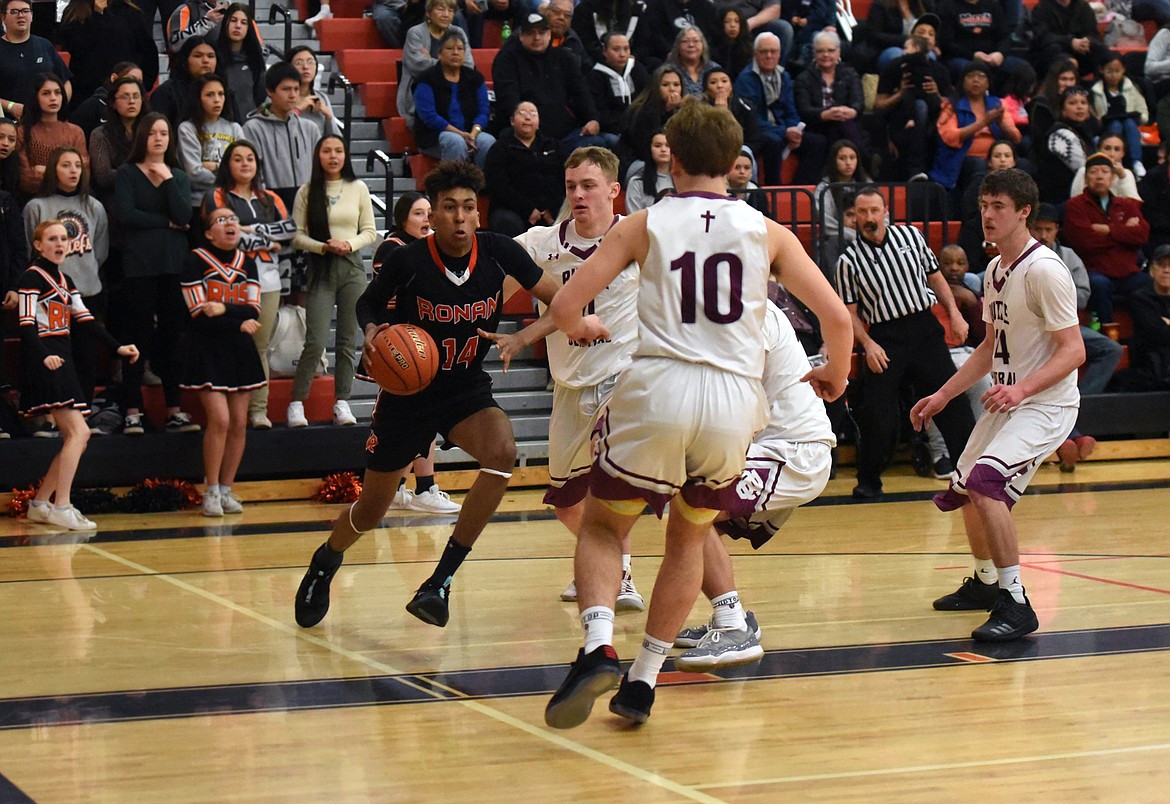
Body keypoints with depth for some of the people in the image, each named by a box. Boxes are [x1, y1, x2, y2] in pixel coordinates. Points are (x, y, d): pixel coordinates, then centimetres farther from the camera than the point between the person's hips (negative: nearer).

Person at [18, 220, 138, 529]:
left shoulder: (65, 281, 18)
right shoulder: (32, 277, -8)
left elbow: (85, 320, 16)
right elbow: (27, 324, -18)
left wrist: (117, 347, 5)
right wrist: (44, 356, -34)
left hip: (62, 362, 9)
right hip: (43, 363, -9)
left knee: (74, 437, 9)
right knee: (78, 432, -16)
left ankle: (40, 504, 15)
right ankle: (61, 507, -16)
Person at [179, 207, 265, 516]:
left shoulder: (246, 263, 10)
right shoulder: (195, 262, -6)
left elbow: (253, 311, 1)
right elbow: (199, 314, -12)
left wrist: (224, 309, -17)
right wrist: (239, 325, -11)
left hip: (239, 350, 5)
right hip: (206, 350, -5)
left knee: (239, 423, 1)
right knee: (220, 419, -15)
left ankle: (227, 490, 12)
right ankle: (211, 491, -4)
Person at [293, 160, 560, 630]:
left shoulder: (497, 252, -14)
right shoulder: (409, 261, -18)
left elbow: (558, 300, -3)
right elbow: (368, 303, 0)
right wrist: (371, 333, -21)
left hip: (468, 391, 1)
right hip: (407, 392, -1)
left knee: (502, 452, -32)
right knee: (371, 511, 8)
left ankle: (441, 581, -21)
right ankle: (324, 565, 46)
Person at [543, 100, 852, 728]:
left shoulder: (645, 225, 8)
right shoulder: (766, 231, 12)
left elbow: (564, 307, 3)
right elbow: (837, 316, 7)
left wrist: (580, 328, 27)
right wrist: (834, 377, 27)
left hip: (658, 389, -2)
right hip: (735, 399, 2)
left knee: (601, 527, 16)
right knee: (688, 538, 24)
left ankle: (598, 647, -10)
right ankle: (643, 680, 19)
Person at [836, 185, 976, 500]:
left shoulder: (910, 235, 6)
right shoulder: (849, 260, -1)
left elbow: (935, 277, 15)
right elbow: (850, 312, 1)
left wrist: (954, 314, 5)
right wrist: (868, 345, -13)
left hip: (925, 328, 2)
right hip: (883, 338, -2)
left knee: (951, 399, 0)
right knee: (877, 414, -5)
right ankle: (868, 481, 10)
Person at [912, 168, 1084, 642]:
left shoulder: (1044, 270, -18)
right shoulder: (995, 270, 10)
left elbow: (1073, 350, -22)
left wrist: (1021, 388, -35)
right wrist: (942, 396, 18)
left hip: (1046, 404, -10)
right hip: (1006, 402, 10)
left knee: (986, 483, -28)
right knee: (966, 492, 20)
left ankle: (1015, 603, -23)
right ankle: (985, 582, 43)